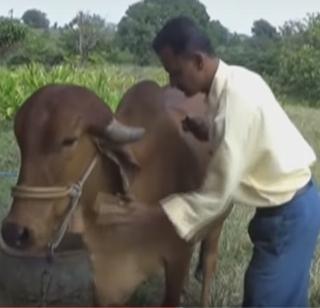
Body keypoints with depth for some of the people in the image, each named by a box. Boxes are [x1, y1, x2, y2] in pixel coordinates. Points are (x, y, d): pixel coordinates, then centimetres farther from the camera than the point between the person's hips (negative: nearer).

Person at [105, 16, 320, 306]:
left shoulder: (235, 98, -28)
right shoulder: (234, 80, 1)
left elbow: (217, 193, -24)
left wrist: (154, 216, -22)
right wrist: (205, 130, 0)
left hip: (288, 213, -9)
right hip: (291, 203, 9)